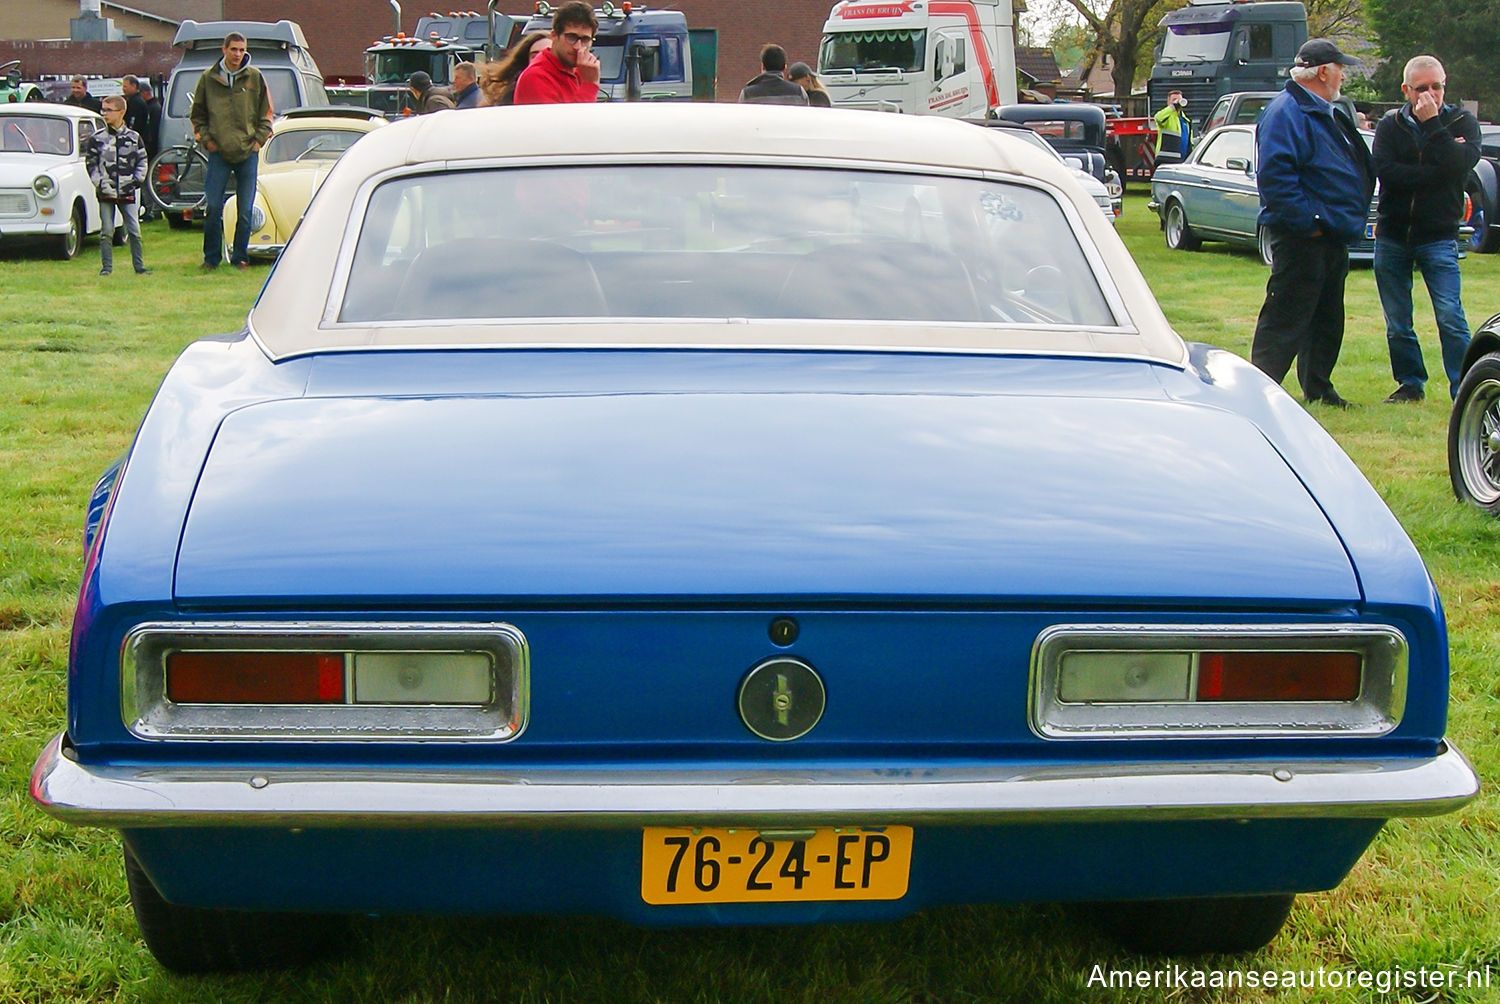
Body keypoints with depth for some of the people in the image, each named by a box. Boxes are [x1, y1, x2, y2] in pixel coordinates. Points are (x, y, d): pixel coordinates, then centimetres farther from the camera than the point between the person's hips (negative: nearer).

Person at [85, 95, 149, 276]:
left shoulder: (134, 137, 4)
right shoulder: (96, 139, 2)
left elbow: (142, 160, 12)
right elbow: (91, 163, 5)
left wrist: (138, 180, 0)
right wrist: (99, 183, -5)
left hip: (127, 192, 0)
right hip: (106, 192, 0)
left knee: (134, 231, 0)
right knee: (106, 231, 0)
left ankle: (139, 266, 9)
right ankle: (106, 267, 7)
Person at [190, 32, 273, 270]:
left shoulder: (255, 77, 5)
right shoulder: (208, 78, 5)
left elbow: (266, 112, 11)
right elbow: (197, 114, 13)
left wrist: (259, 139, 2)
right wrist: (206, 138, 3)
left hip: (248, 153, 0)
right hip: (219, 153, 0)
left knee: (245, 211, 2)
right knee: (213, 208, -3)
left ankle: (240, 257, 12)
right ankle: (211, 257, 6)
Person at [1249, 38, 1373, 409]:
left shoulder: (1326, 114, 18)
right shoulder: (1287, 112, -15)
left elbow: (1358, 170, 29)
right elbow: (1274, 175, -27)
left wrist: (1347, 223, 17)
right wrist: (1308, 222, -24)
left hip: (1331, 239, 10)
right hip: (1301, 239, -10)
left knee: (1327, 321, 17)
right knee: (1285, 320, -9)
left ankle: (1318, 389, 27)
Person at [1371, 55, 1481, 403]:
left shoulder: (1462, 123, 4)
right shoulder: (1390, 124, 7)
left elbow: (1458, 166, -16)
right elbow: (1384, 170, -11)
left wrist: (1432, 123, -15)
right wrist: (1434, 172, -16)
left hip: (1438, 236, -2)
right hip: (1392, 236, 2)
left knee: (1450, 317, -11)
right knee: (1397, 322, 7)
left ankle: (1464, 391, -7)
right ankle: (1410, 384, 21)